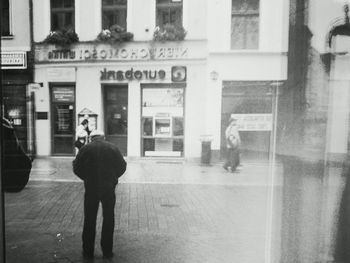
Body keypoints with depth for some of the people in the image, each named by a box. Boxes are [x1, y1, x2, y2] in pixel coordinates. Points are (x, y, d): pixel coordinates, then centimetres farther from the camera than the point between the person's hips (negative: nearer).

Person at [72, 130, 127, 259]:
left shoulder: (85, 148, -1)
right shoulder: (113, 148, 1)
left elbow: (76, 167, -1)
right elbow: (122, 166, 2)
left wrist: (86, 178, 13)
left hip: (91, 188, 0)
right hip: (109, 188, 0)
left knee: (89, 220, 13)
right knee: (108, 220, 12)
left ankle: (88, 251, 21)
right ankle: (107, 251, 19)